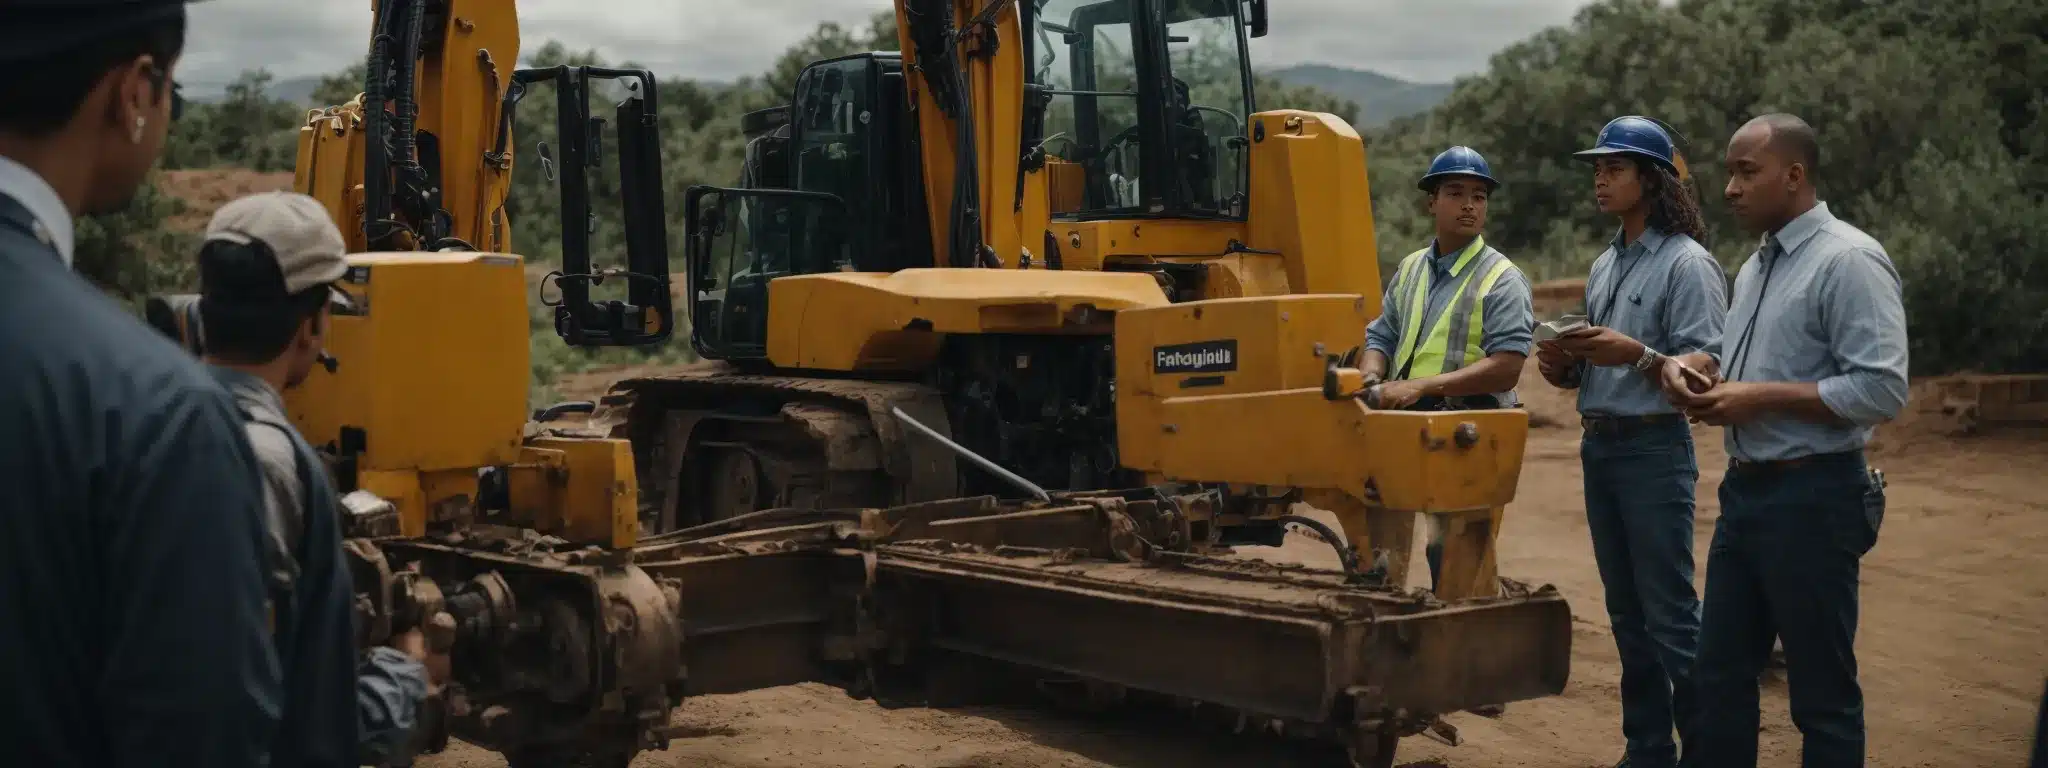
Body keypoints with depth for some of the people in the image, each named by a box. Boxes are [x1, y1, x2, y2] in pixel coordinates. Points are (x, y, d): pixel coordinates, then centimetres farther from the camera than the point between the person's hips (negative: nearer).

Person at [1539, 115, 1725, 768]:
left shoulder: (1686, 264, -8)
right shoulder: (1605, 266, 18)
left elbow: (1704, 367, -17)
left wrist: (1639, 355, -32)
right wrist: (1562, 365, 2)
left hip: (1655, 449, -8)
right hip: (1599, 445, 8)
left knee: (1671, 614, -10)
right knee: (1626, 612, 12)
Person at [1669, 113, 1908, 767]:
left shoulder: (1848, 260, -14)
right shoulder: (1756, 266, 14)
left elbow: (1882, 390, -21)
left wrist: (1759, 399, -20)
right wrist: (1691, 374, 3)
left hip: (1812, 498, -9)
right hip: (1745, 490, 9)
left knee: (1823, 693, 2)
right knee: (1719, 675, 13)